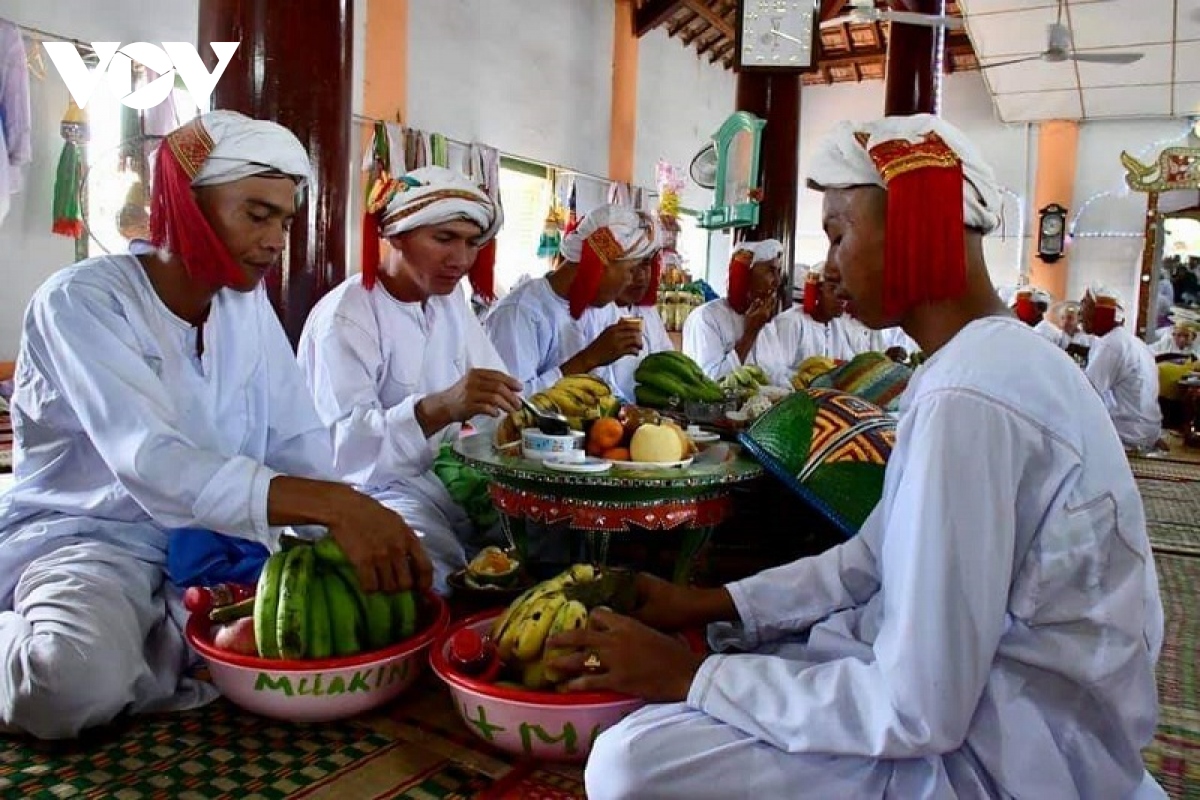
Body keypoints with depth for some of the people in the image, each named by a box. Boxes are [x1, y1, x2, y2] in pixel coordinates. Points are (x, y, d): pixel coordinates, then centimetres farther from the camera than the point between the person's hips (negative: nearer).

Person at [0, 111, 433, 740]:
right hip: (90, 534, -5)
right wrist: (332, 504, -44)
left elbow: (300, 445, -1)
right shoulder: (83, 302, -15)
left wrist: (349, 524, -20)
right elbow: (149, 461, -31)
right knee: (79, 678, -34)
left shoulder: (248, 303, 5)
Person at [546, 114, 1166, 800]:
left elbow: (917, 714, -26)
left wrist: (689, 677, -18)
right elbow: (872, 559, 8)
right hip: (974, 687, 9)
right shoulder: (997, 356, 6)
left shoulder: (967, 398, -27)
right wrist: (704, 605, 1)